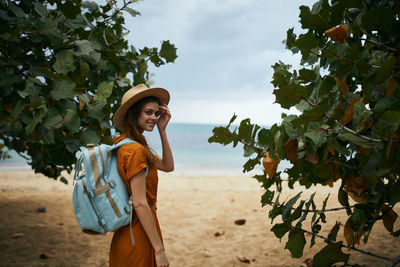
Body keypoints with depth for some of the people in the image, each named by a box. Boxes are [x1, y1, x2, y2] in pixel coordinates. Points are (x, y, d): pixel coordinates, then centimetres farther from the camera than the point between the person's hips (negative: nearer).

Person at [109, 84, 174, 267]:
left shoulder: (124, 144, 7)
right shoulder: (135, 150, -21)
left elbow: (168, 166, 13)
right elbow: (140, 204, -23)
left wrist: (162, 130, 5)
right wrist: (159, 250, -20)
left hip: (126, 231, 9)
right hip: (139, 237, -9)